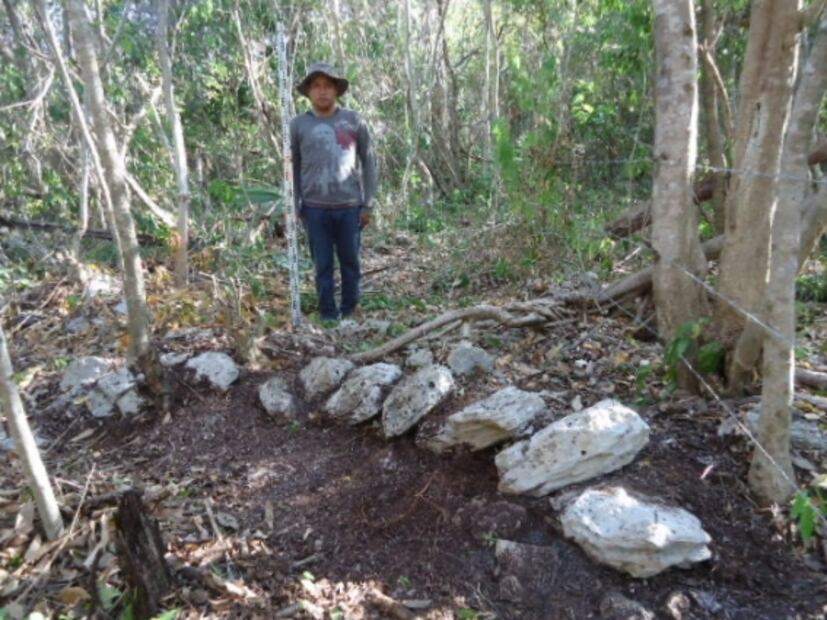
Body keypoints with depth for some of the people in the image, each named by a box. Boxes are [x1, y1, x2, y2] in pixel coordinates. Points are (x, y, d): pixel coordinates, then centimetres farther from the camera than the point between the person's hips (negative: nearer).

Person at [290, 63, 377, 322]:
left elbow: (368, 162, 5)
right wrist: (296, 207, 4)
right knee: (323, 265, 6)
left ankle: (349, 312, 24)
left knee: (350, 261, 9)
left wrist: (368, 203, 0)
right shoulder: (298, 125, 3)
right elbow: (292, 168, 8)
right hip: (315, 207, 0)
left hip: (350, 206, 0)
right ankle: (328, 314, 18)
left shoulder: (354, 120, 3)